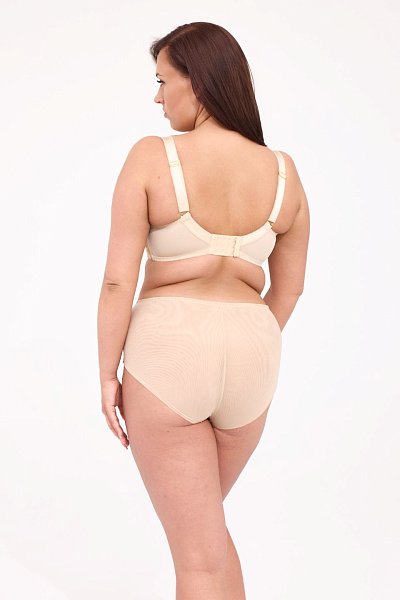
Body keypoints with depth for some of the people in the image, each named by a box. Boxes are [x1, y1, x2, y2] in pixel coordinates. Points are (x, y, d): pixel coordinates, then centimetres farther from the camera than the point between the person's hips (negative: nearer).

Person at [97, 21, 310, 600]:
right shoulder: (283, 172, 1)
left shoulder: (152, 157, -11)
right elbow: (289, 287, 9)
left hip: (167, 353, -4)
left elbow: (119, 281, -12)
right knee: (203, 516, 29)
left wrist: (108, 373, 0)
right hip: (251, 353, 5)